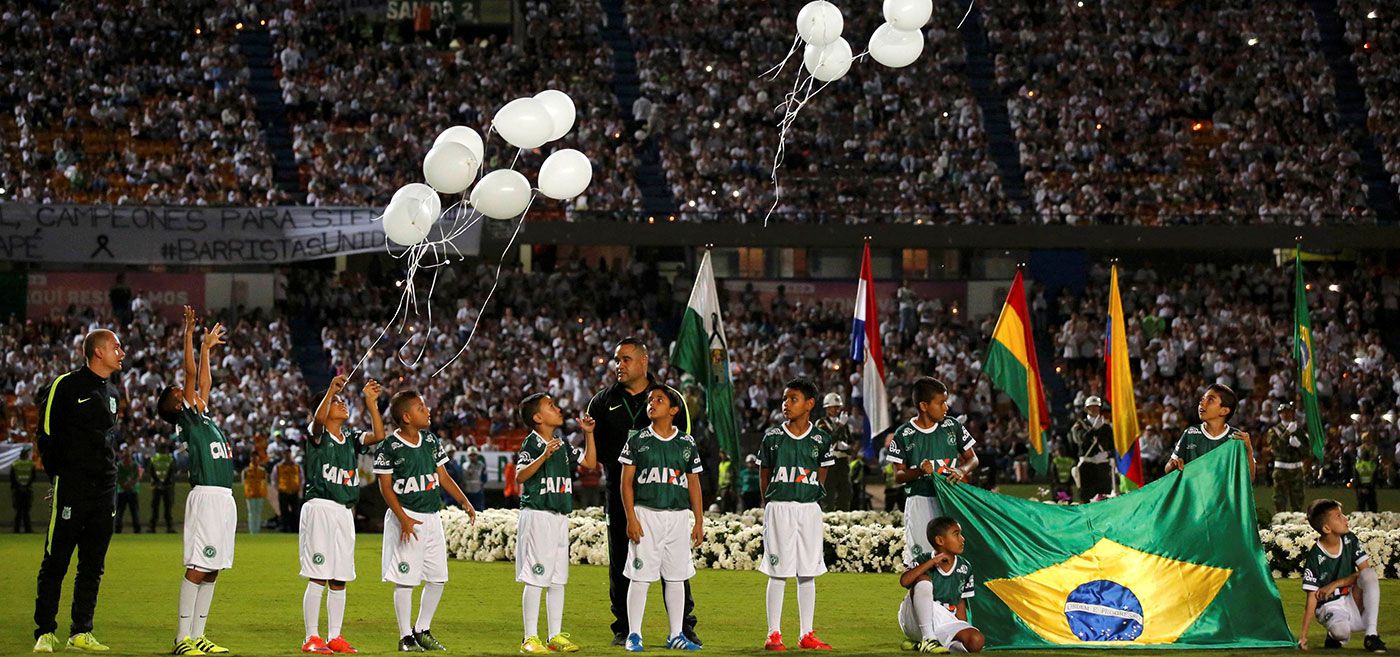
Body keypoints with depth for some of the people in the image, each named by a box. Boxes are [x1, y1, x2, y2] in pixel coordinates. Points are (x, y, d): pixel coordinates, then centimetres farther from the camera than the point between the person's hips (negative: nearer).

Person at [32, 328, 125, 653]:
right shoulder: (66, 386, -6)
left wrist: (107, 474, 15)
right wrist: (58, 474, -4)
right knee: (55, 562, -4)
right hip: (71, 490, -7)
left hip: (104, 491, 7)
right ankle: (45, 633, -1)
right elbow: (47, 434, -4)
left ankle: (81, 632, 11)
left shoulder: (110, 392, 16)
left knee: (93, 565, 7)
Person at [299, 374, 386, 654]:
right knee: (318, 578, -8)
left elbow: (378, 435, 0)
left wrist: (371, 401, -5)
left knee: (339, 579, 8)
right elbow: (318, 419, -23)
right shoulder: (318, 436, -1)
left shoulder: (351, 439, 16)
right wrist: (331, 390, -33)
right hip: (319, 508, -6)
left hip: (344, 513, 6)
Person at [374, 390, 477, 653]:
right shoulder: (390, 447, -10)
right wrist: (403, 518, -18)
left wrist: (465, 502, 3)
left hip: (432, 517, 7)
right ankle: (405, 636, 5)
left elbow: (443, 477, 14)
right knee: (405, 579, -3)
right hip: (406, 517, -7)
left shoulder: (431, 441, 9)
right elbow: (385, 486, -10)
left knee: (437, 578, 7)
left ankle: (422, 630, 21)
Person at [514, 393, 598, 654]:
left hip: (560, 518, 8)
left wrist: (589, 434, 10)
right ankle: (530, 638, -5)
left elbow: (589, 462, 20)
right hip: (537, 514, -8)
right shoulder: (532, 443, -10)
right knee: (535, 578, -7)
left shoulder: (563, 445, 14)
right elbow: (520, 476, -22)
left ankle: (556, 636, 15)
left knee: (558, 579, 10)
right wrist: (545, 455, -33)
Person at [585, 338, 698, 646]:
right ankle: (624, 628, 9)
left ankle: (683, 626, 1)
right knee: (621, 561, 2)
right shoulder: (603, 401, 10)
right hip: (620, 490, 2)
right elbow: (594, 449, 9)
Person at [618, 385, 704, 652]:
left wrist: (699, 522, 8)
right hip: (646, 513, -3)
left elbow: (694, 484, 12)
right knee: (640, 576, -4)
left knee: (677, 577, 6)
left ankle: (675, 635, 13)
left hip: (678, 514, 3)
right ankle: (634, 635, 2)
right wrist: (631, 518, -9)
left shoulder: (687, 444, 8)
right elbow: (626, 482, 0)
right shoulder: (637, 440, 1)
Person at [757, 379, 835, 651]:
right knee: (778, 572, -1)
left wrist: (814, 497, 4)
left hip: (809, 509, 2)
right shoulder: (772, 437, 1)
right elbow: (764, 474, 9)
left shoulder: (820, 440, 3)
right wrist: (772, 504, 7)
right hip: (778, 508, -2)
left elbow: (821, 476, 11)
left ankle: (806, 635, 10)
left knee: (808, 573, 5)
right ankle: (773, 634, 3)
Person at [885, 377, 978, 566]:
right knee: (919, 559, -5)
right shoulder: (904, 435, 0)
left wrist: (962, 471, -9)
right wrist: (919, 471, -20)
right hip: (919, 501, -2)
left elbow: (973, 459, 14)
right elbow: (898, 476, 1)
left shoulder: (952, 426, 7)